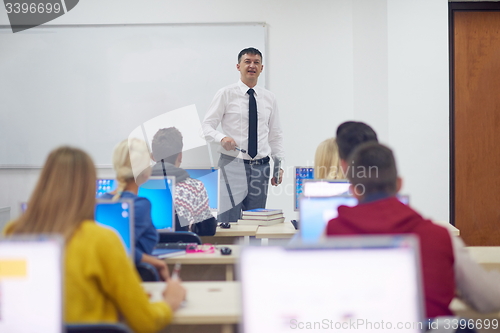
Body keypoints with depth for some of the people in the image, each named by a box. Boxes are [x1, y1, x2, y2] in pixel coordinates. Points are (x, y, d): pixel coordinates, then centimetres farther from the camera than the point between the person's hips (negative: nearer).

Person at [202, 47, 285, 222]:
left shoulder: (269, 98, 12)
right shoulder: (226, 94, 0)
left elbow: (275, 135, 16)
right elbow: (207, 126, -3)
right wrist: (222, 138, -24)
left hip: (261, 168, 4)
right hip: (232, 165, -4)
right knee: (228, 220, -10)